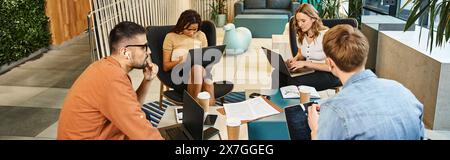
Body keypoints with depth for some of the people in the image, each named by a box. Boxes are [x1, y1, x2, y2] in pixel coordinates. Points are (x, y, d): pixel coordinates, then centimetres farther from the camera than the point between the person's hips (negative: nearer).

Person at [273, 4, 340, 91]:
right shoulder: (301, 35, 6)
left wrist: (305, 63, -23)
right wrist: (295, 59, -1)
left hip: (329, 74, -6)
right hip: (308, 70, 6)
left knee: (294, 81, -32)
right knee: (278, 75, -23)